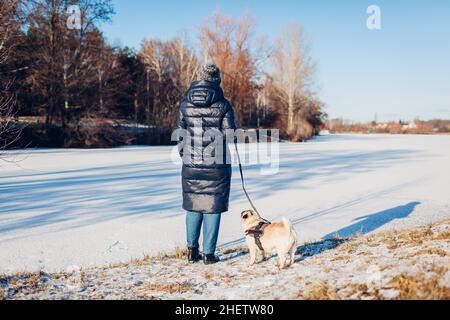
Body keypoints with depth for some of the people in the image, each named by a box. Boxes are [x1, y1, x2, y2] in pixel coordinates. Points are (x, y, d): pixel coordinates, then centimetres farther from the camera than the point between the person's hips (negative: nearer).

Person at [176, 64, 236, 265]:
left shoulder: (185, 105, 2)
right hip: (217, 165, -3)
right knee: (212, 208, 5)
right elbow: (230, 135, -5)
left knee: (193, 206, 15)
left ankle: (192, 250, 19)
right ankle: (208, 253, 9)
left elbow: (180, 134, 6)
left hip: (191, 165, 3)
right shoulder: (223, 105, -7)